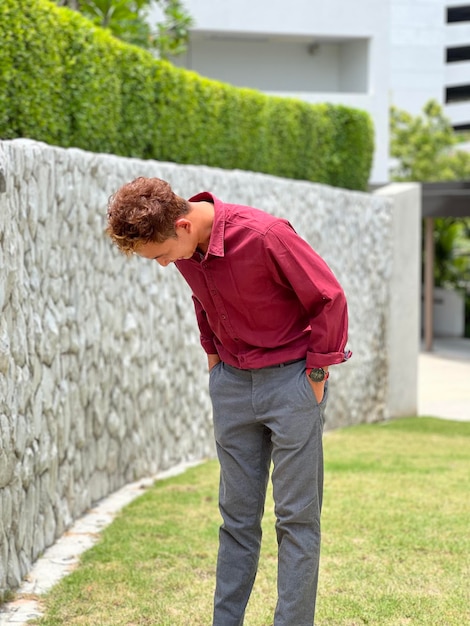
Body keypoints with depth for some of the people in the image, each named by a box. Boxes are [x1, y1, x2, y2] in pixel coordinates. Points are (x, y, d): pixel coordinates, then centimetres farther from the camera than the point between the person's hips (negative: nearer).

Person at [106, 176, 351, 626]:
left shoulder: (263, 235, -24)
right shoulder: (183, 247, -3)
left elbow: (329, 300, -15)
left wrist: (316, 374, -10)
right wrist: (214, 356, 13)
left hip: (291, 378, -6)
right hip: (231, 383, 6)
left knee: (297, 516, -3)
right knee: (237, 516, 9)